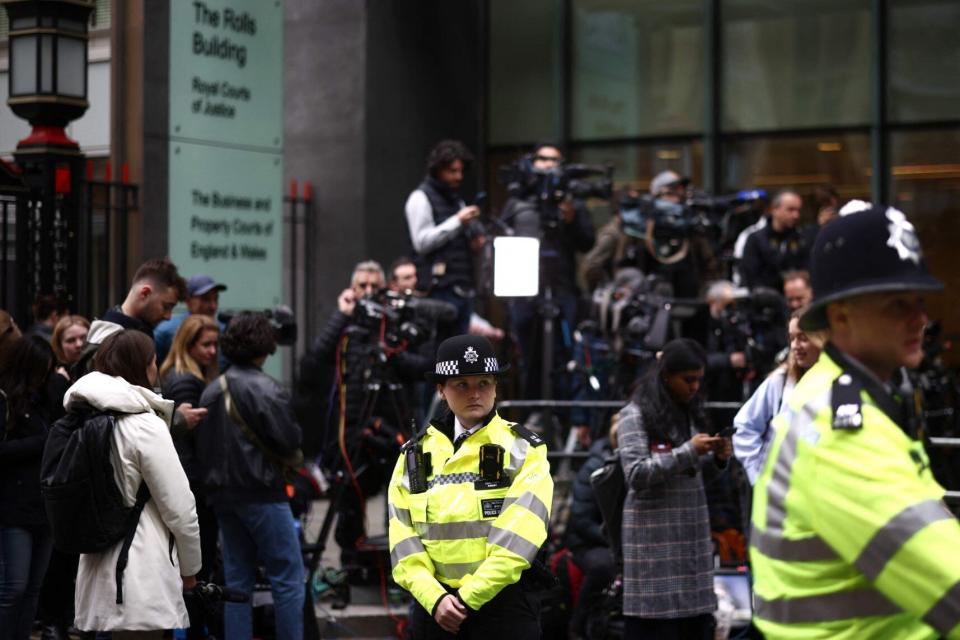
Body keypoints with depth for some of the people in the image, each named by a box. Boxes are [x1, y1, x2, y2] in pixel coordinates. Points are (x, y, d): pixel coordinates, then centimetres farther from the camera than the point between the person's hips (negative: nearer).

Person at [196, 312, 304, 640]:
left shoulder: (212, 391, 8)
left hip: (223, 494, 7)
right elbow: (290, 441, -15)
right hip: (262, 493, -7)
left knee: (237, 580, 11)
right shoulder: (265, 388, -14)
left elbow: (201, 447, 11)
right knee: (287, 576, -1)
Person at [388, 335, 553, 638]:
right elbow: (403, 539, 1)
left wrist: (469, 598, -15)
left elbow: (516, 538, -12)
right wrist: (434, 597, -12)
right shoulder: (415, 454, 8)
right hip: (434, 604, 4)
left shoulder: (523, 450, -2)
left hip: (503, 606, -3)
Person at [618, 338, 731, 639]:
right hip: (654, 534, -6)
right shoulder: (636, 414, -4)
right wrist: (689, 451, -17)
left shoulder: (691, 411, 14)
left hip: (693, 530, 6)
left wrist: (716, 458, 0)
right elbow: (636, 473, -13)